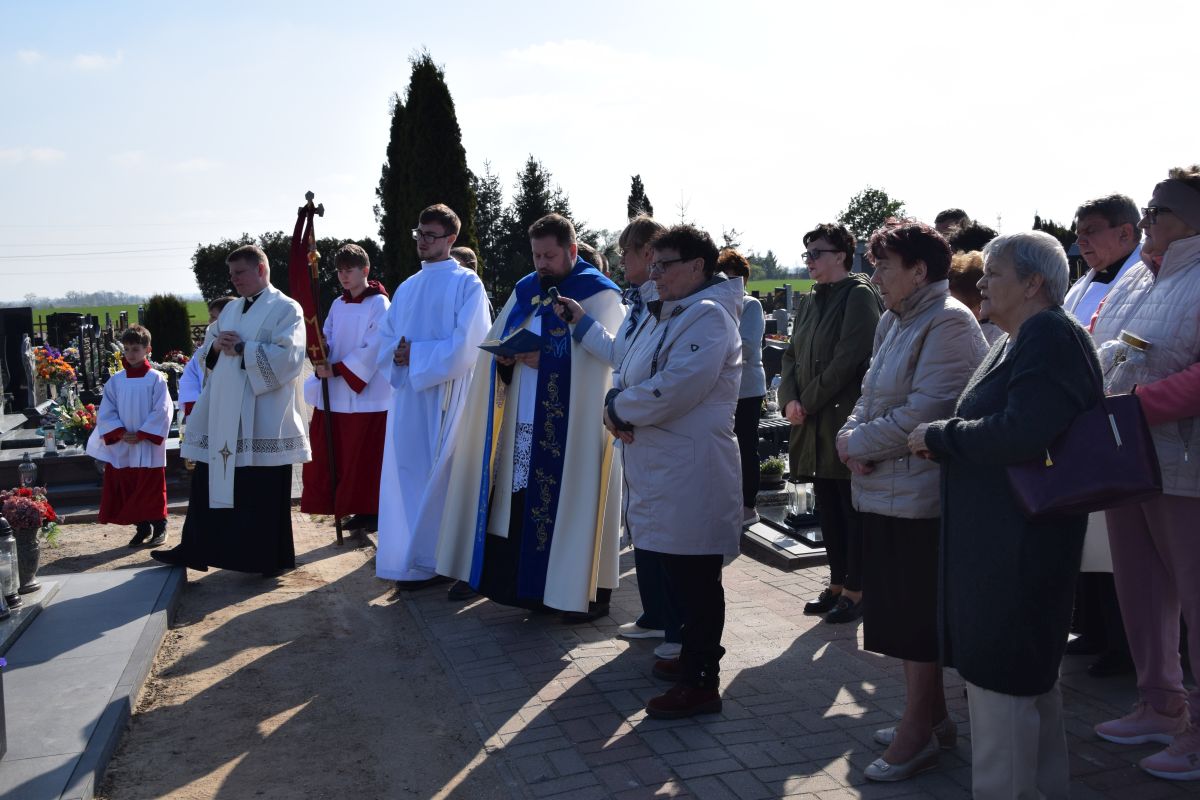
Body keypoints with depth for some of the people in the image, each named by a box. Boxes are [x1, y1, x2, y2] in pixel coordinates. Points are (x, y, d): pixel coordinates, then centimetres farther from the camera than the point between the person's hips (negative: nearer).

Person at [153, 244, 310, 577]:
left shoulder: (286, 309, -3)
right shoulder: (230, 309, 19)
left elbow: (287, 357, -16)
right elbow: (205, 354, 20)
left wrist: (242, 347, -16)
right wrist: (215, 346, -2)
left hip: (262, 418, -7)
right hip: (221, 414, 7)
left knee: (265, 490, 0)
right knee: (210, 483, 11)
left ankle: (272, 558, 12)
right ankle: (194, 550, 22)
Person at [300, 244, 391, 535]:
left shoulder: (379, 303, -5)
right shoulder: (338, 304, 15)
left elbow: (373, 347, -13)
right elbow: (326, 339, 13)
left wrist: (338, 368, -16)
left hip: (366, 391, -6)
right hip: (334, 393, 7)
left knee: (367, 455, -3)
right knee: (336, 454, 5)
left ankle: (373, 510, 9)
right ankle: (359, 510, 15)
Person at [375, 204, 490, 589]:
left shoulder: (467, 283, -3)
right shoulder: (407, 288, 18)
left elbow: (469, 344, -14)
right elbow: (383, 339, 16)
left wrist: (417, 355, -13)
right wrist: (397, 355, -6)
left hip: (445, 398, -6)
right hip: (406, 398, 7)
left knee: (439, 477, -3)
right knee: (406, 476, 8)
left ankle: (437, 562, 8)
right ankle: (412, 560, 18)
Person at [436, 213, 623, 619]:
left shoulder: (598, 293, -4)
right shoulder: (525, 289, 16)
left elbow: (599, 355, -14)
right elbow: (497, 341, 16)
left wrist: (544, 357, -20)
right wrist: (504, 356, -7)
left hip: (571, 425, -6)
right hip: (524, 421, 6)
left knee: (573, 500, -3)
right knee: (524, 498, 4)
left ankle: (589, 590, 8)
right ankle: (532, 583, 15)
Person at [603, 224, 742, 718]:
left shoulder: (709, 316, -14)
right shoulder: (665, 315, 18)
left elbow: (673, 389, -25)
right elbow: (628, 374, 18)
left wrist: (618, 408, -11)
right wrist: (619, 404, -5)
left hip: (692, 471, -9)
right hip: (660, 469, 9)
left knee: (695, 580, 0)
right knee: (678, 574, 18)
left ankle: (702, 683, 11)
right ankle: (692, 657, 34)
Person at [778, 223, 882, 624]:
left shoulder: (859, 295, -9)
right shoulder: (810, 301, 16)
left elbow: (847, 359, -17)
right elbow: (792, 354, 14)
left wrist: (808, 401, -13)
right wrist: (790, 399, -2)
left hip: (845, 421, -8)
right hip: (813, 425, 8)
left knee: (852, 509, 1)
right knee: (828, 508, 14)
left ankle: (855, 591, 11)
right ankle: (837, 585, 24)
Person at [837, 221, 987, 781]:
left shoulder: (949, 323, -14)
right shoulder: (893, 321, 14)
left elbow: (923, 413, -22)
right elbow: (870, 394, 17)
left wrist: (858, 444, -12)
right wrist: (851, 434, -2)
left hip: (920, 496, -9)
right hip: (884, 490, 9)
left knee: (917, 614, 2)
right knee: (901, 609, 16)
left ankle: (917, 734, 16)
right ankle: (933, 715, 32)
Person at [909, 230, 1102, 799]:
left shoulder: (1052, 339, -16)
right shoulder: (1018, 341, 17)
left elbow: (1023, 434, -28)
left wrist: (938, 436, -16)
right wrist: (944, 442, 0)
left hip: (1019, 545, -11)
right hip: (999, 535, 11)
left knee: (1000, 680, -3)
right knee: (1031, 678, 22)